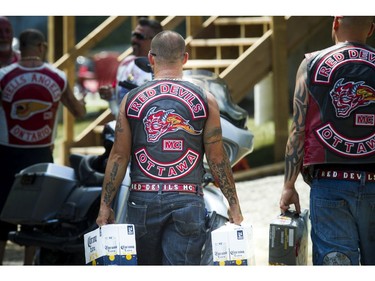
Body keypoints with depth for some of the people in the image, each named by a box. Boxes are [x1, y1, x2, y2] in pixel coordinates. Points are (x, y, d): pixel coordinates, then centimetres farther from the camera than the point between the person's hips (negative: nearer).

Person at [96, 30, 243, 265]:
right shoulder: (205, 100, 2)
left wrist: (105, 206, 9)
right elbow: (217, 158, 2)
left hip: (142, 200, 1)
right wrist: (234, 205, 8)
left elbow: (119, 156, 4)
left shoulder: (131, 100, 4)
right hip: (187, 200, -1)